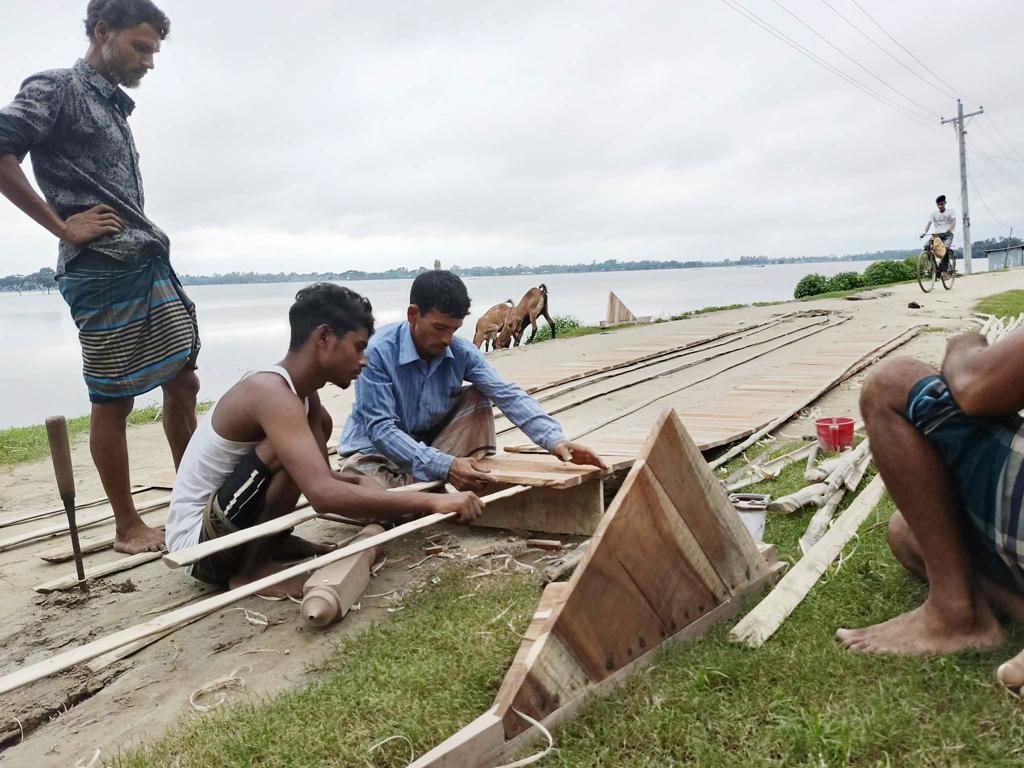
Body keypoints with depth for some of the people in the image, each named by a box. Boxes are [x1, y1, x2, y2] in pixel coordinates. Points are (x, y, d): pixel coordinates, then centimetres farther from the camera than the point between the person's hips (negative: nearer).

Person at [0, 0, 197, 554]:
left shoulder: (115, 107, 22)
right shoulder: (55, 88, -2)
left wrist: (152, 242, 12)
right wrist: (64, 227, -13)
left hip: (151, 264, 9)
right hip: (103, 269, -8)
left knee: (182, 383, 9)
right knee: (113, 401, -1)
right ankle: (128, 526, 9)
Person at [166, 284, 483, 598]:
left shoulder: (303, 394, 2)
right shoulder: (271, 393, -28)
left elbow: (319, 478, 8)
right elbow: (324, 495, -40)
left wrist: (361, 483, -13)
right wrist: (430, 501, -36)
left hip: (222, 528, 9)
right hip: (196, 543, -9)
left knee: (319, 422, 11)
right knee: (290, 454, -30)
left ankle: (274, 540, 9)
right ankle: (251, 569, -10)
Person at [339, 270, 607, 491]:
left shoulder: (461, 352, -13)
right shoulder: (378, 352, -27)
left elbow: (509, 396, -21)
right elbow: (380, 429, -30)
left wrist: (555, 440, -37)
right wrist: (445, 465, -42)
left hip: (432, 444, 4)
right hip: (374, 452, -4)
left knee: (476, 399, -13)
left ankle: (478, 487, -12)